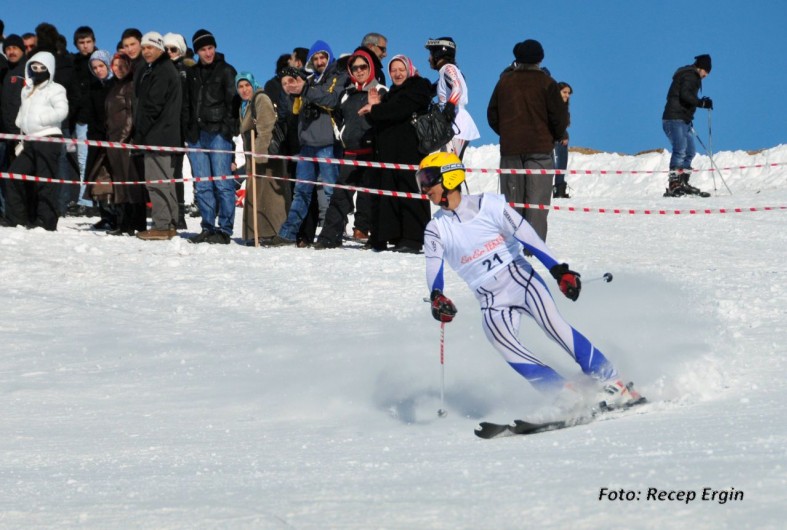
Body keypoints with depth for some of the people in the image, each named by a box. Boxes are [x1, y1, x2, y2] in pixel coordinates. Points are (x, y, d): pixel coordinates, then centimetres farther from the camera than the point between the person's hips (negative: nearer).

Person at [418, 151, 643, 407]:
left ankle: (611, 382, -10)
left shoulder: (486, 204, -3)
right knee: (500, 339, -24)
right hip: (493, 302, 2)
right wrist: (436, 297, -28)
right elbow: (434, 269, -5)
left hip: (521, 278, -2)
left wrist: (559, 270, -14)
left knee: (554, 326, -20)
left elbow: (525, 235, -7)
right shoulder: (435, 230, 6)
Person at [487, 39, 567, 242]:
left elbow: (492, 114, 10)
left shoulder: (505, 80, 5)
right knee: (537, 199, -2)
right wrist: (555, 136, 13)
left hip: (509, 148, 3)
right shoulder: (545, 82, -5)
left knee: (511, 198, 8)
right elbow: (560, 116, -5)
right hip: (540, 148, -3)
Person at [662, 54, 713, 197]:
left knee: (690, 152, 12)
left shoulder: (688, 75, 23)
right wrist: (701, 102, -24)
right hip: (675, 119, -11)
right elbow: (685, 95, -24)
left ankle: (682, 184, 14)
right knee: (680, 150, -18)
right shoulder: (691, 76, -8)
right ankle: (673, 186, -23)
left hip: (684, 121, 11)